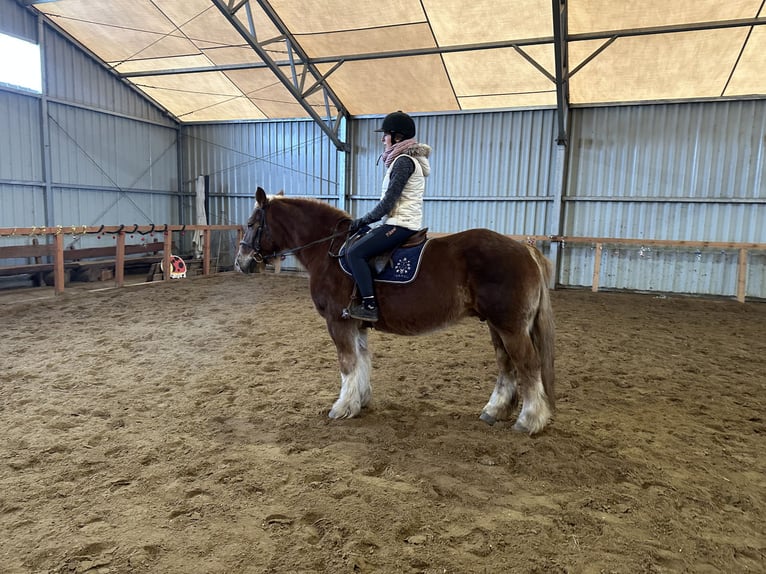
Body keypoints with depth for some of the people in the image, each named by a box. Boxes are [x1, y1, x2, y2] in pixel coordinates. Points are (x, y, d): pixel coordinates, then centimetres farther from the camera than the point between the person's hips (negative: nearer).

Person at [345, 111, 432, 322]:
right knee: (361, 246, 19)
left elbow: (388, 201, -18)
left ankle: (369, 305, -18)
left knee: (355, 253, -17)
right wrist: (366, 221, 17)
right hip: (405, 223, 11)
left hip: (399, 224, -11)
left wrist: (363, 221, -10)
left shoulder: (403, 161, -14)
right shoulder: (408, 159, 18)